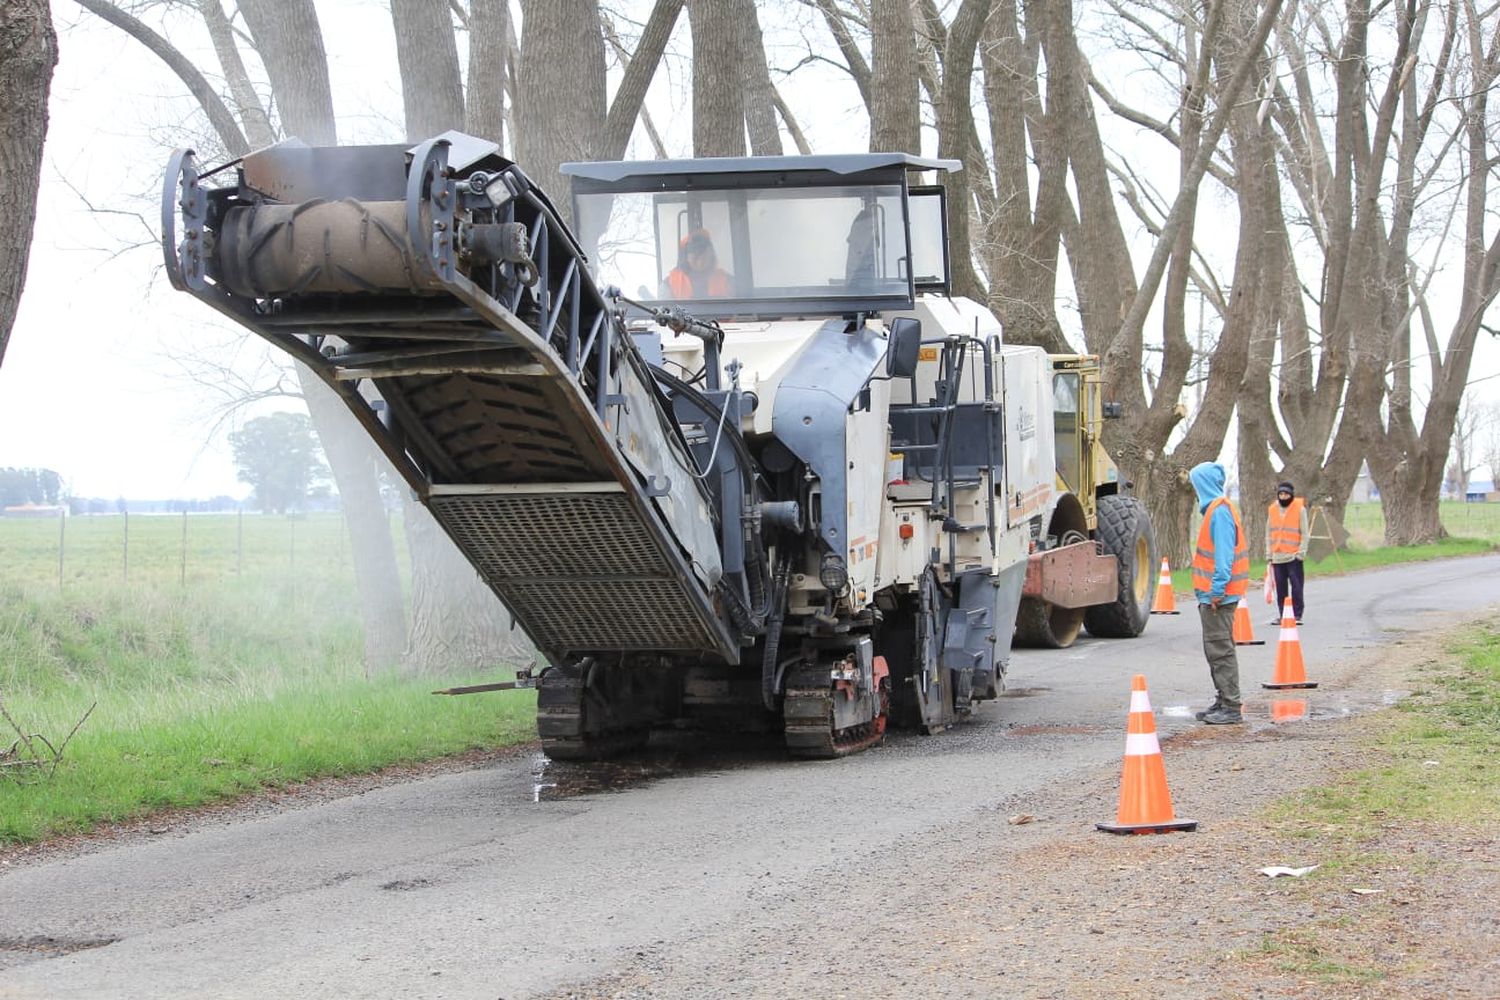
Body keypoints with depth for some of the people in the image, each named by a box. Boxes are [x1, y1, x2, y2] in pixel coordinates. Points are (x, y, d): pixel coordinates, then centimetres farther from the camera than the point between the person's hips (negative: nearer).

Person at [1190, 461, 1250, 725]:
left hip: (1218, 595, -10)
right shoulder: (1216, 509, 15)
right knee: (1216, 650, 16)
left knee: (1221, 650, -7)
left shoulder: (1220, 512, -16)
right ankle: (1224, 702, 23)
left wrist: (1217, 591, -23)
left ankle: (1231, 708, -5)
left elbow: (1224, 555, -21)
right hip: (1213, 594, 10)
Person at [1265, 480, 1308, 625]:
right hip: (1277, 557, 4)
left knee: (1296, 586, -4)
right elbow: (1269, 533, 15)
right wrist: (1269, 554, 9)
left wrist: (1301, 552, -9)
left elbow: (1304, 533, -1)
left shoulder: (1300, 509, 0)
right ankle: (1281, 615, 11)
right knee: (1280, 587, 6)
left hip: (1293, 556, -4)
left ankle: (1297, 615, -1)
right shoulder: (1272, 510, 11)